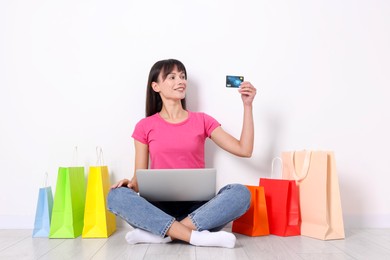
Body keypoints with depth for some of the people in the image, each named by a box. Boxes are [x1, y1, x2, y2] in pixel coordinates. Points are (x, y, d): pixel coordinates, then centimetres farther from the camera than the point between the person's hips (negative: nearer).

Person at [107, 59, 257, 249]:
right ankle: (196, 236, -32)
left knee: (241, 193, -28)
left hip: (196, 206, 1)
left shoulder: (202, 120, 9)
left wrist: (247, 106, -3)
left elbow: (244, 150, 2)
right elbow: (140, 178, 7)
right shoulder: (145, 126, 7)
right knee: (116, 196, -28)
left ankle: (156, 232, -29)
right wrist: (131, 183, -16)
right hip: (160, 206, 0)